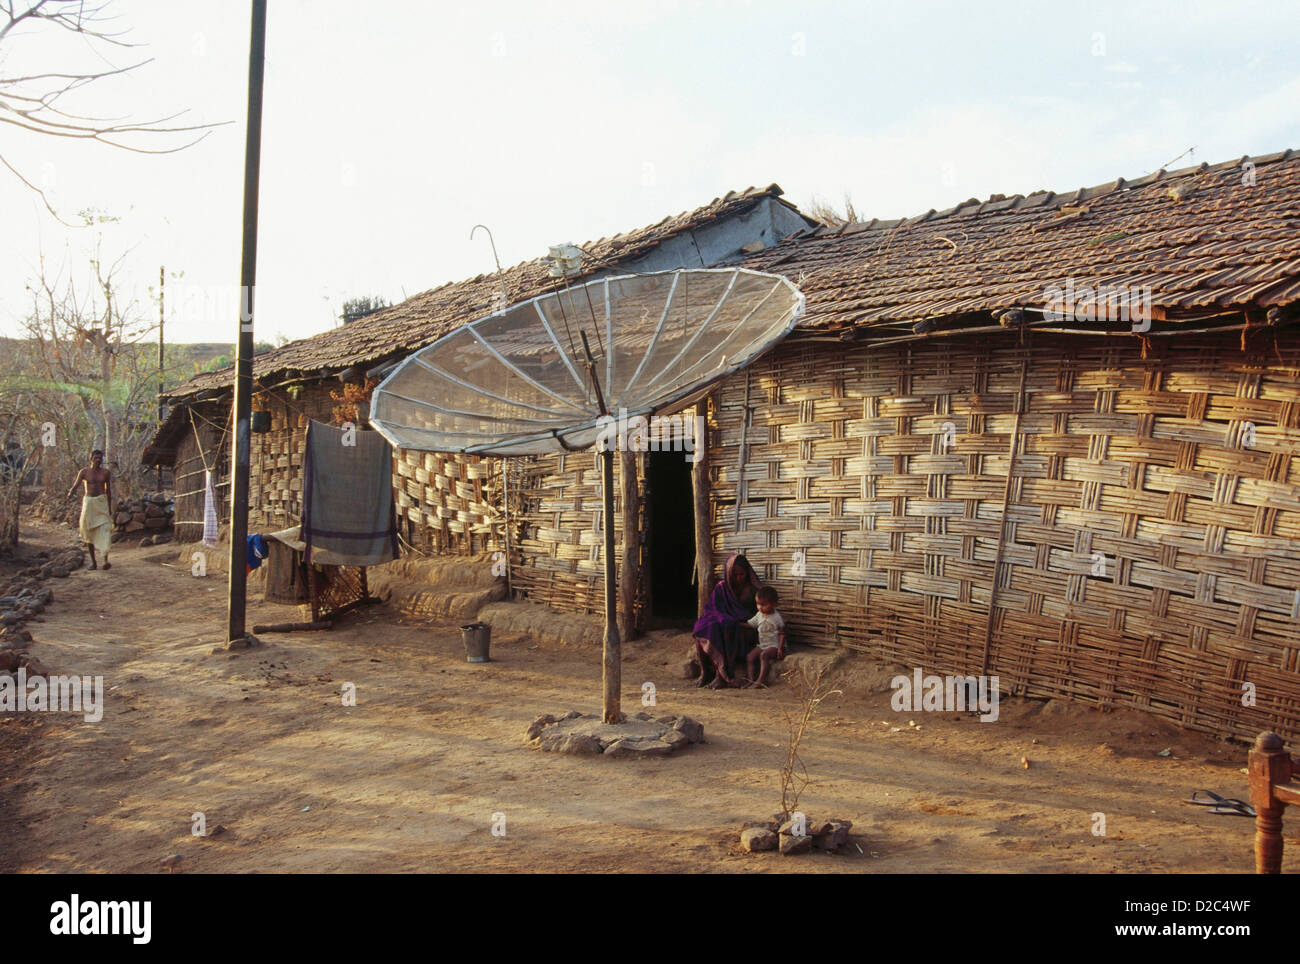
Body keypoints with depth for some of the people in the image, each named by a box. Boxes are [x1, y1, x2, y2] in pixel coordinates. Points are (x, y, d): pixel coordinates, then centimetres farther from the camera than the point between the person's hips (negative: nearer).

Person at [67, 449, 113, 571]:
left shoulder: (106, 473, 5)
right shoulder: (84, 472, 1)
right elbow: (75, 486, -6)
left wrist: (110, 508, 15)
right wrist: (70, 493, -30)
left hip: (102, 502, -1)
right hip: (88, 502, 1)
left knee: (104, 530, -14)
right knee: (89, 532, 5)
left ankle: (105, 560, -23)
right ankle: (93, 561, 15)